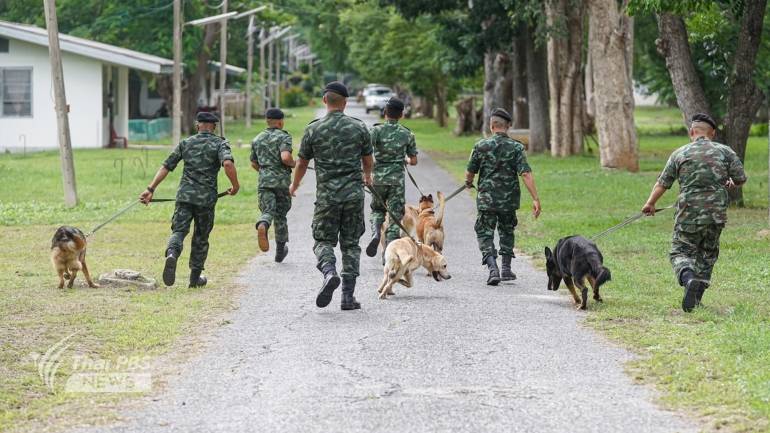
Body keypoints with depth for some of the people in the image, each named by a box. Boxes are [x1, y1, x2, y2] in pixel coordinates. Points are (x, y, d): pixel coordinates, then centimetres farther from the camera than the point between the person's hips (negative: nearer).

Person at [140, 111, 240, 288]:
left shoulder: (185, 143, 11)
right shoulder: (220, 143, 1)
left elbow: (166, 167, 7)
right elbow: (228, 164, -19)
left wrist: (150, 189, 8)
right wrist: (235, 185, -6)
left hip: (185, 195, 1)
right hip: (207, 198, -1)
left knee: (179, 231, -3)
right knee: (201, 237, 14)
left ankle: (172, 253, -36)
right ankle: (195, 277, 20)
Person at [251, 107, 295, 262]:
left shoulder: (257, 139, 12)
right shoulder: (284, 137, -5)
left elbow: (254, 164, 19)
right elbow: (285, 157, -21)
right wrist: (293, 164, -1)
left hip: (264, 180, 2)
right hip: (282, 181, -2)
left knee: (268, 211, -5)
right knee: (280, 215, 12)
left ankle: (262, 226, -43)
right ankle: (280, 252, 22)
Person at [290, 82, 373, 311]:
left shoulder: (313, 129, -3)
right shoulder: (359, 127, 0)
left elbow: (302, 163, 7)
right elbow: (368, 162, 11)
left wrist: (294, 185, 27)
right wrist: (367, 176, 35)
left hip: (326, 195, -1)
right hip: (354, 193, 1)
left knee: (324, 240, 9)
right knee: (350, 244, 8)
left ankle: (329, 272, -21)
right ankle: (348, 296, 4)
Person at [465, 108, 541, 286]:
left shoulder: (481, 146, -7)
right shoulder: (516, 147, -6)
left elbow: (470, 172, 2)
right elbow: (526, 174, -15)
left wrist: (469, 183, 26)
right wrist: (535, 199, -15)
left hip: (486, 199, -2)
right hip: (509, 200, 2)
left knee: (485, 234, 4)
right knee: (506, 232, 22)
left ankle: (493, 268, -15)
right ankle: (506, 269, 22)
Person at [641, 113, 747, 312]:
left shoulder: (680, 154, 4)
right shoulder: (725, 152, 5)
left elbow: (662, 183, 9)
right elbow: (741, 178, 4)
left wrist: (650, 204, 24)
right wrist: (730, 184, 27)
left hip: (689, 213, -2)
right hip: (717, 213, 2)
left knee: (680, 252, 3)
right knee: (708, 254, 16)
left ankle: (689, 278, -28)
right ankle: (696, 298, 13)